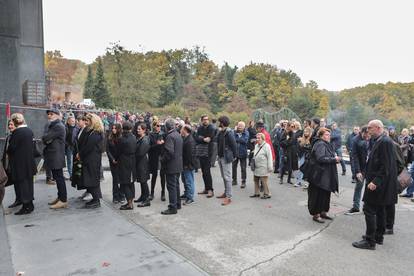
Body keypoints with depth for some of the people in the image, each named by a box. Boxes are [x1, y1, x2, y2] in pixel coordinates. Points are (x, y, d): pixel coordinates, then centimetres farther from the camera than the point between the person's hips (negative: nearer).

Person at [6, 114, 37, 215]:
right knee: (28, 182, 16)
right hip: (29, 162, 7)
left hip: (19, 163, -7)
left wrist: (8, 152, 6)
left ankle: (26, 207, 7)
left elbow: (11, 147, -15)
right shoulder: (29, 131, 4)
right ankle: (29, 205, 27)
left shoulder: (16, 132, -18)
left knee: (21, 184, 2)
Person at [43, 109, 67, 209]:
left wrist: (46, 140, 1)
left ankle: (63, 200, 0)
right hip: (53, 157, 10)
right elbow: (45, 139, 16)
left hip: (56, 157, -10)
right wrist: (47, 141, -4)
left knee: (59, 178, -6)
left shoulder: (58, 126, -16)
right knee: (58, 178, 15)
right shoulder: (52, 126, 19)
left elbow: (45, 138, -19)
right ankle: (60, 197, 25)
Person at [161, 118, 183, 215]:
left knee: (171, 186, -4)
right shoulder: (178, 135, 11)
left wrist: (163, 158, -11)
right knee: (176, 185, 18)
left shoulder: (170, 136, -18)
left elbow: (169, 151, -25)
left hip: (172, 165, -9)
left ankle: (173, 207, 1)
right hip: (179, 164, 9)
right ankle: (178, 204, 28)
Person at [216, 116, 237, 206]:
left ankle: (228, 197, -3)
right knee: (224, 176, 18)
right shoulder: (220, 132, 10)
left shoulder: (229, 133, -16)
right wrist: (218, 154, 12)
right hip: (220, 157, 9)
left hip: (226, 158, -9)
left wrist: (233, 156, -7)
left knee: (227, 177, -7)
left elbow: (234, 145, -14)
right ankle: (226, 192, 31)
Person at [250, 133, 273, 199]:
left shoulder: (266, 146, -11)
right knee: (256, 180, 13)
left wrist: (270, 167, -13)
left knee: (264, 181, -4)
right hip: (256, 167, 8)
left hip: (263, 168, -8)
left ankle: (267, 194, 8)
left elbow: (269, 157, -12)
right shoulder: (256, 146, 13)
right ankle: (257, 193, 25)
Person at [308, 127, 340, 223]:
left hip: (327, 175, 10)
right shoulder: (320, 144, -14)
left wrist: (335, 159, 7)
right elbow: (320, 158, -25)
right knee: (318, 195, -1)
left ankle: (323, 212, 28)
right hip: (320, 174, -10)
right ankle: (316, 214, 9)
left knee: (326, 194, 16)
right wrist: (334, 159, -18)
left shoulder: (327, 144, 17)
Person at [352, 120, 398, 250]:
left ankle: (370, 241, 3)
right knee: (379, 210, 18)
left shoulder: (385, 142, -18)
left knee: (369, 210, -5)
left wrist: (376, 181, -23)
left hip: (378, 182, -10)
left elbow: (386, 166, -22)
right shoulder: (377, 140, 11)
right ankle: (379, 237, 31)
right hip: (377, 181, 10)